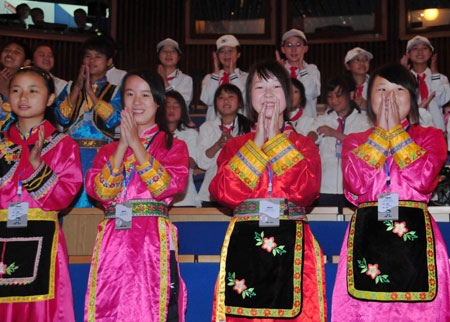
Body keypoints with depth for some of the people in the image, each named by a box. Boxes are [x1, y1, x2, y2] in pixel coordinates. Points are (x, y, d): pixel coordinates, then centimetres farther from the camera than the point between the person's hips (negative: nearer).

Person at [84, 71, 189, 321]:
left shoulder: (173, 146, 10)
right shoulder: (108, 150, 17)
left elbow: (168, 186, -8)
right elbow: (98, 191, 1)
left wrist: (136, 145, -7)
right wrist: (122, 146, -5)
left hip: (154, 239, -2)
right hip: (113, 241, 3)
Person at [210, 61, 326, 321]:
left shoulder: (304, 145, 11)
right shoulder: (235, 146, 13)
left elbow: (305, 191, -8)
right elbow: (226, 193, -5)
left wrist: (276, 140, -2)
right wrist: (257, 143, -3)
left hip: (292, 247, 0)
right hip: (244, 245, 1)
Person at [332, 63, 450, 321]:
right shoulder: (354, 141, 15)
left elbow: (423, 180, -8)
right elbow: (356, 183, -5)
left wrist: (396, 131, -2)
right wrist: (381, 132, -1)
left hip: (415, 236, 0)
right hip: (366, 237, 1)